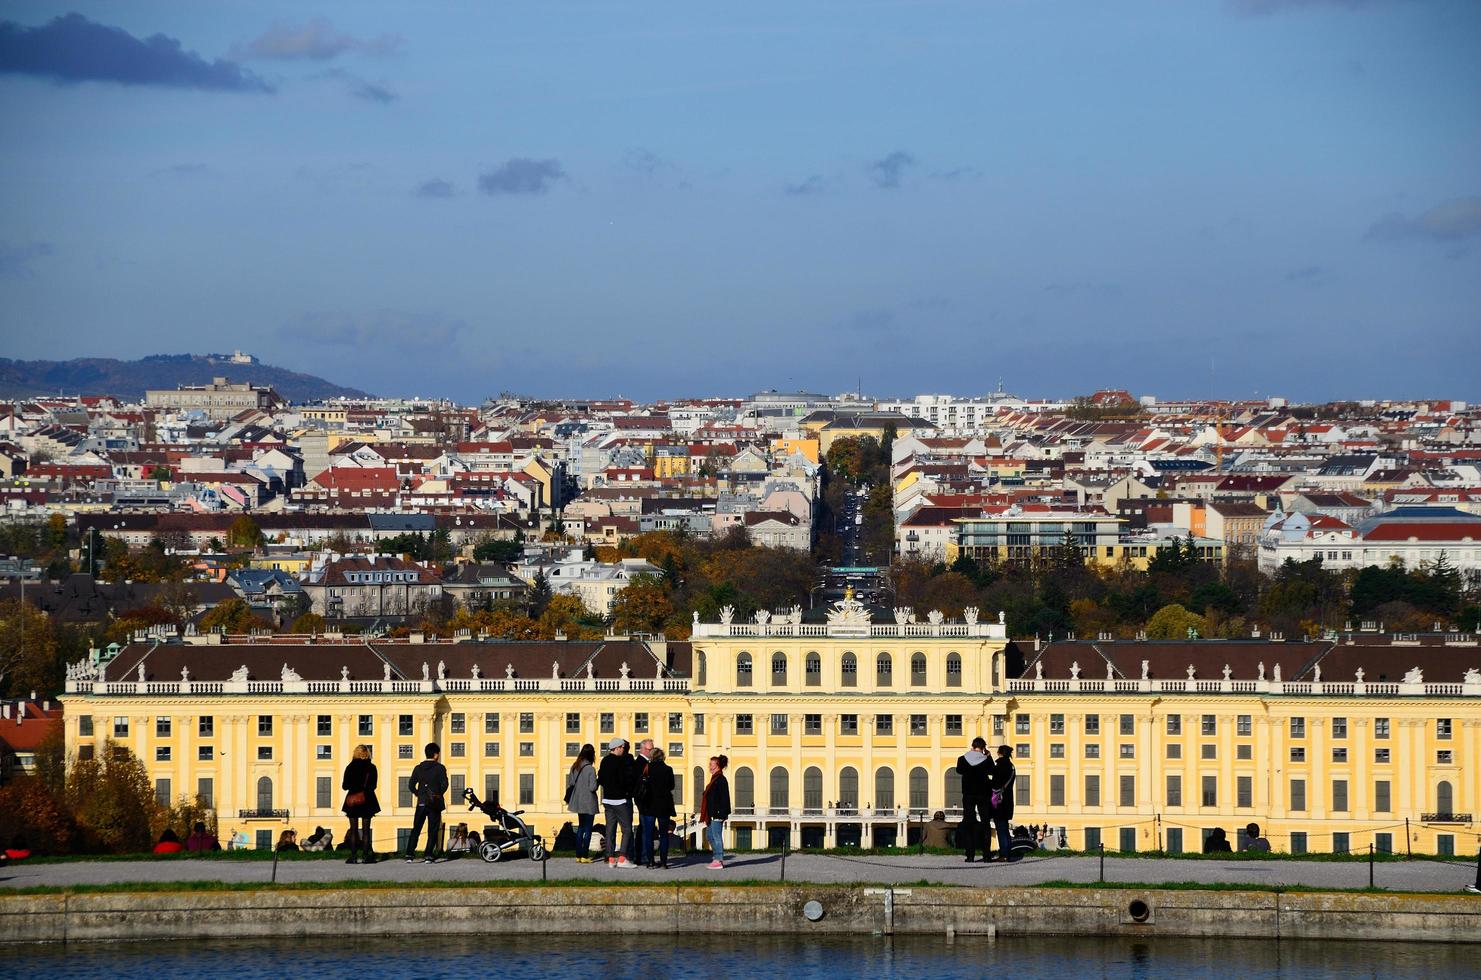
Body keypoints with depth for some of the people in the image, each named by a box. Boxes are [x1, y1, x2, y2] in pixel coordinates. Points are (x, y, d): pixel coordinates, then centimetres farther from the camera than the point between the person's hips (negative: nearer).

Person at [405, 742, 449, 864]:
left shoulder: (418, 768, 4)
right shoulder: (440, 768, -5)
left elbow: (411, 785, -1)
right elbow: (444, 784, -12)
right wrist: (438, 794, 6)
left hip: (421, 803, 3)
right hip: (435, 804, -3)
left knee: (415, 829, 9)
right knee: (433, 831, 2)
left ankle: (409, 854, 3)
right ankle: (428, 855, -6)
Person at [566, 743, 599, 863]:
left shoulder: (574, 767, 1)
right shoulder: (590, 769, -17)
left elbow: (570, 783, 5)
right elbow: (593, 787, -19)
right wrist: (597, 782, 0)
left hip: (578, 802, 6)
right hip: (589, 803, -6)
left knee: (580, 827, 16)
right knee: (588, 828, 1)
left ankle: (578, 855, 15)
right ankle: (585, 856, -1)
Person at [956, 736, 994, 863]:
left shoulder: (962, 759, -6)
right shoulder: (987, 759, -9)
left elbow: (959, 770, 12)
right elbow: (992, 772, 6)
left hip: (968, 794, 0)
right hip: (983, 794, 0)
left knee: (968, 824, 5)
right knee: (985, 824, 8)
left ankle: (970, 855, -2)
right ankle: (986, 854, 3)